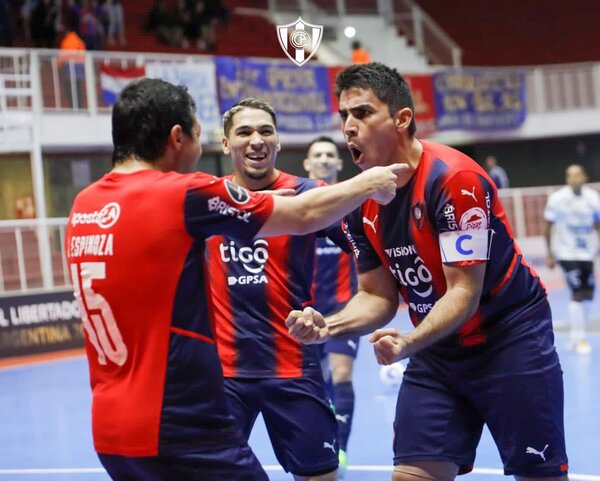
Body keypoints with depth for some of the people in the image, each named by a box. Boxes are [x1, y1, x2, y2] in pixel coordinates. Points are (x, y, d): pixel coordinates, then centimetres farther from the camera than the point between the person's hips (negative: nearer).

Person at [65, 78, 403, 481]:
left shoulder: (84, 206, 7)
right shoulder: (184, 194, -13)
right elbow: (305, 216, -3)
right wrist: (370, 183, 15)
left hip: (111, 430, 8)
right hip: (182, 431, -8)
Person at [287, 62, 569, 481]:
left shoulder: (454, 178, -23)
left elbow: (464, 291, -24)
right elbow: (379, 296, 4)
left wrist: (409, 344, -39)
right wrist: (329, 326, -15)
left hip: (511, 340, -6)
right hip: (437, 350, 6)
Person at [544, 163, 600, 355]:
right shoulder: (557, 198, -12)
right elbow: (548, 227, -4)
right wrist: (549, 254, -2)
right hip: (567, 253, -4)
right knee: (577, 294, -12)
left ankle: (576, 335, 26)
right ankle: (579, 338, -3)